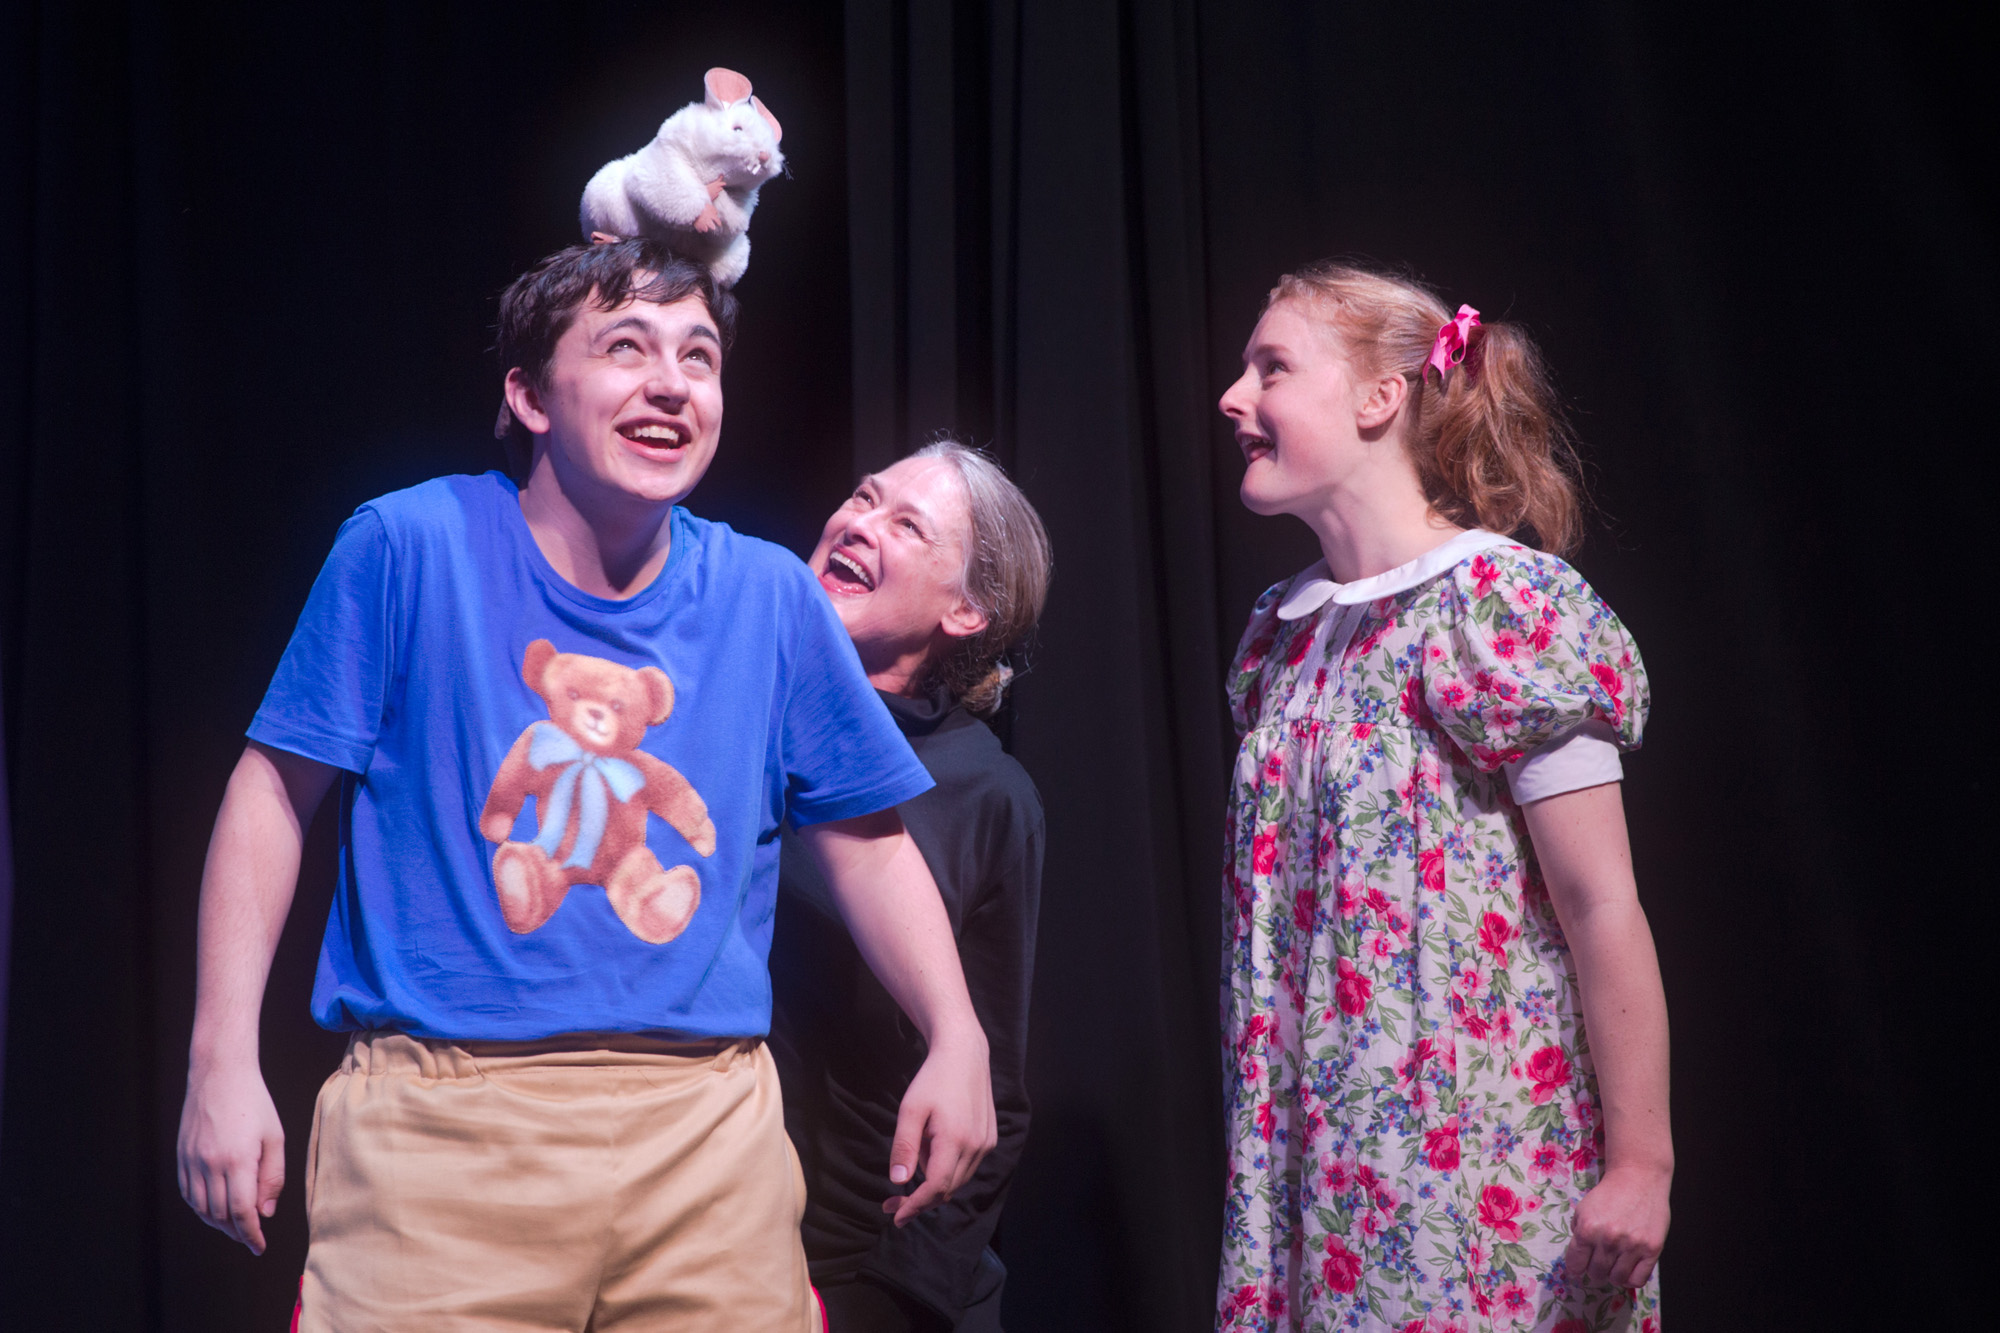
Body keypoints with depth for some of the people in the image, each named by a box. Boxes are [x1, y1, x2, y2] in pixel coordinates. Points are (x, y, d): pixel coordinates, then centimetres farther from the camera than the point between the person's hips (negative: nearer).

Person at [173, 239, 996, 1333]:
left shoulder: (772, 598, 6)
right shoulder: (408, 547, -2)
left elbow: (866, 841, 13)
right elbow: (276, 792, 1)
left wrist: (957, 1039, 1)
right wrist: (223, 1059, -5)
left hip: (706, 1128, 3)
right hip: (441, 1119, -2)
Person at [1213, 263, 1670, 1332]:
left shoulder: (1503, 605, -12)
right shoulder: (1286, 630, 10)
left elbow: (1605, 912, -14)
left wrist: (1639, 1165, -14)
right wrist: (1269, 1142, 13)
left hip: (1476, 1157, -6)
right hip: (1316, 1157, 6)